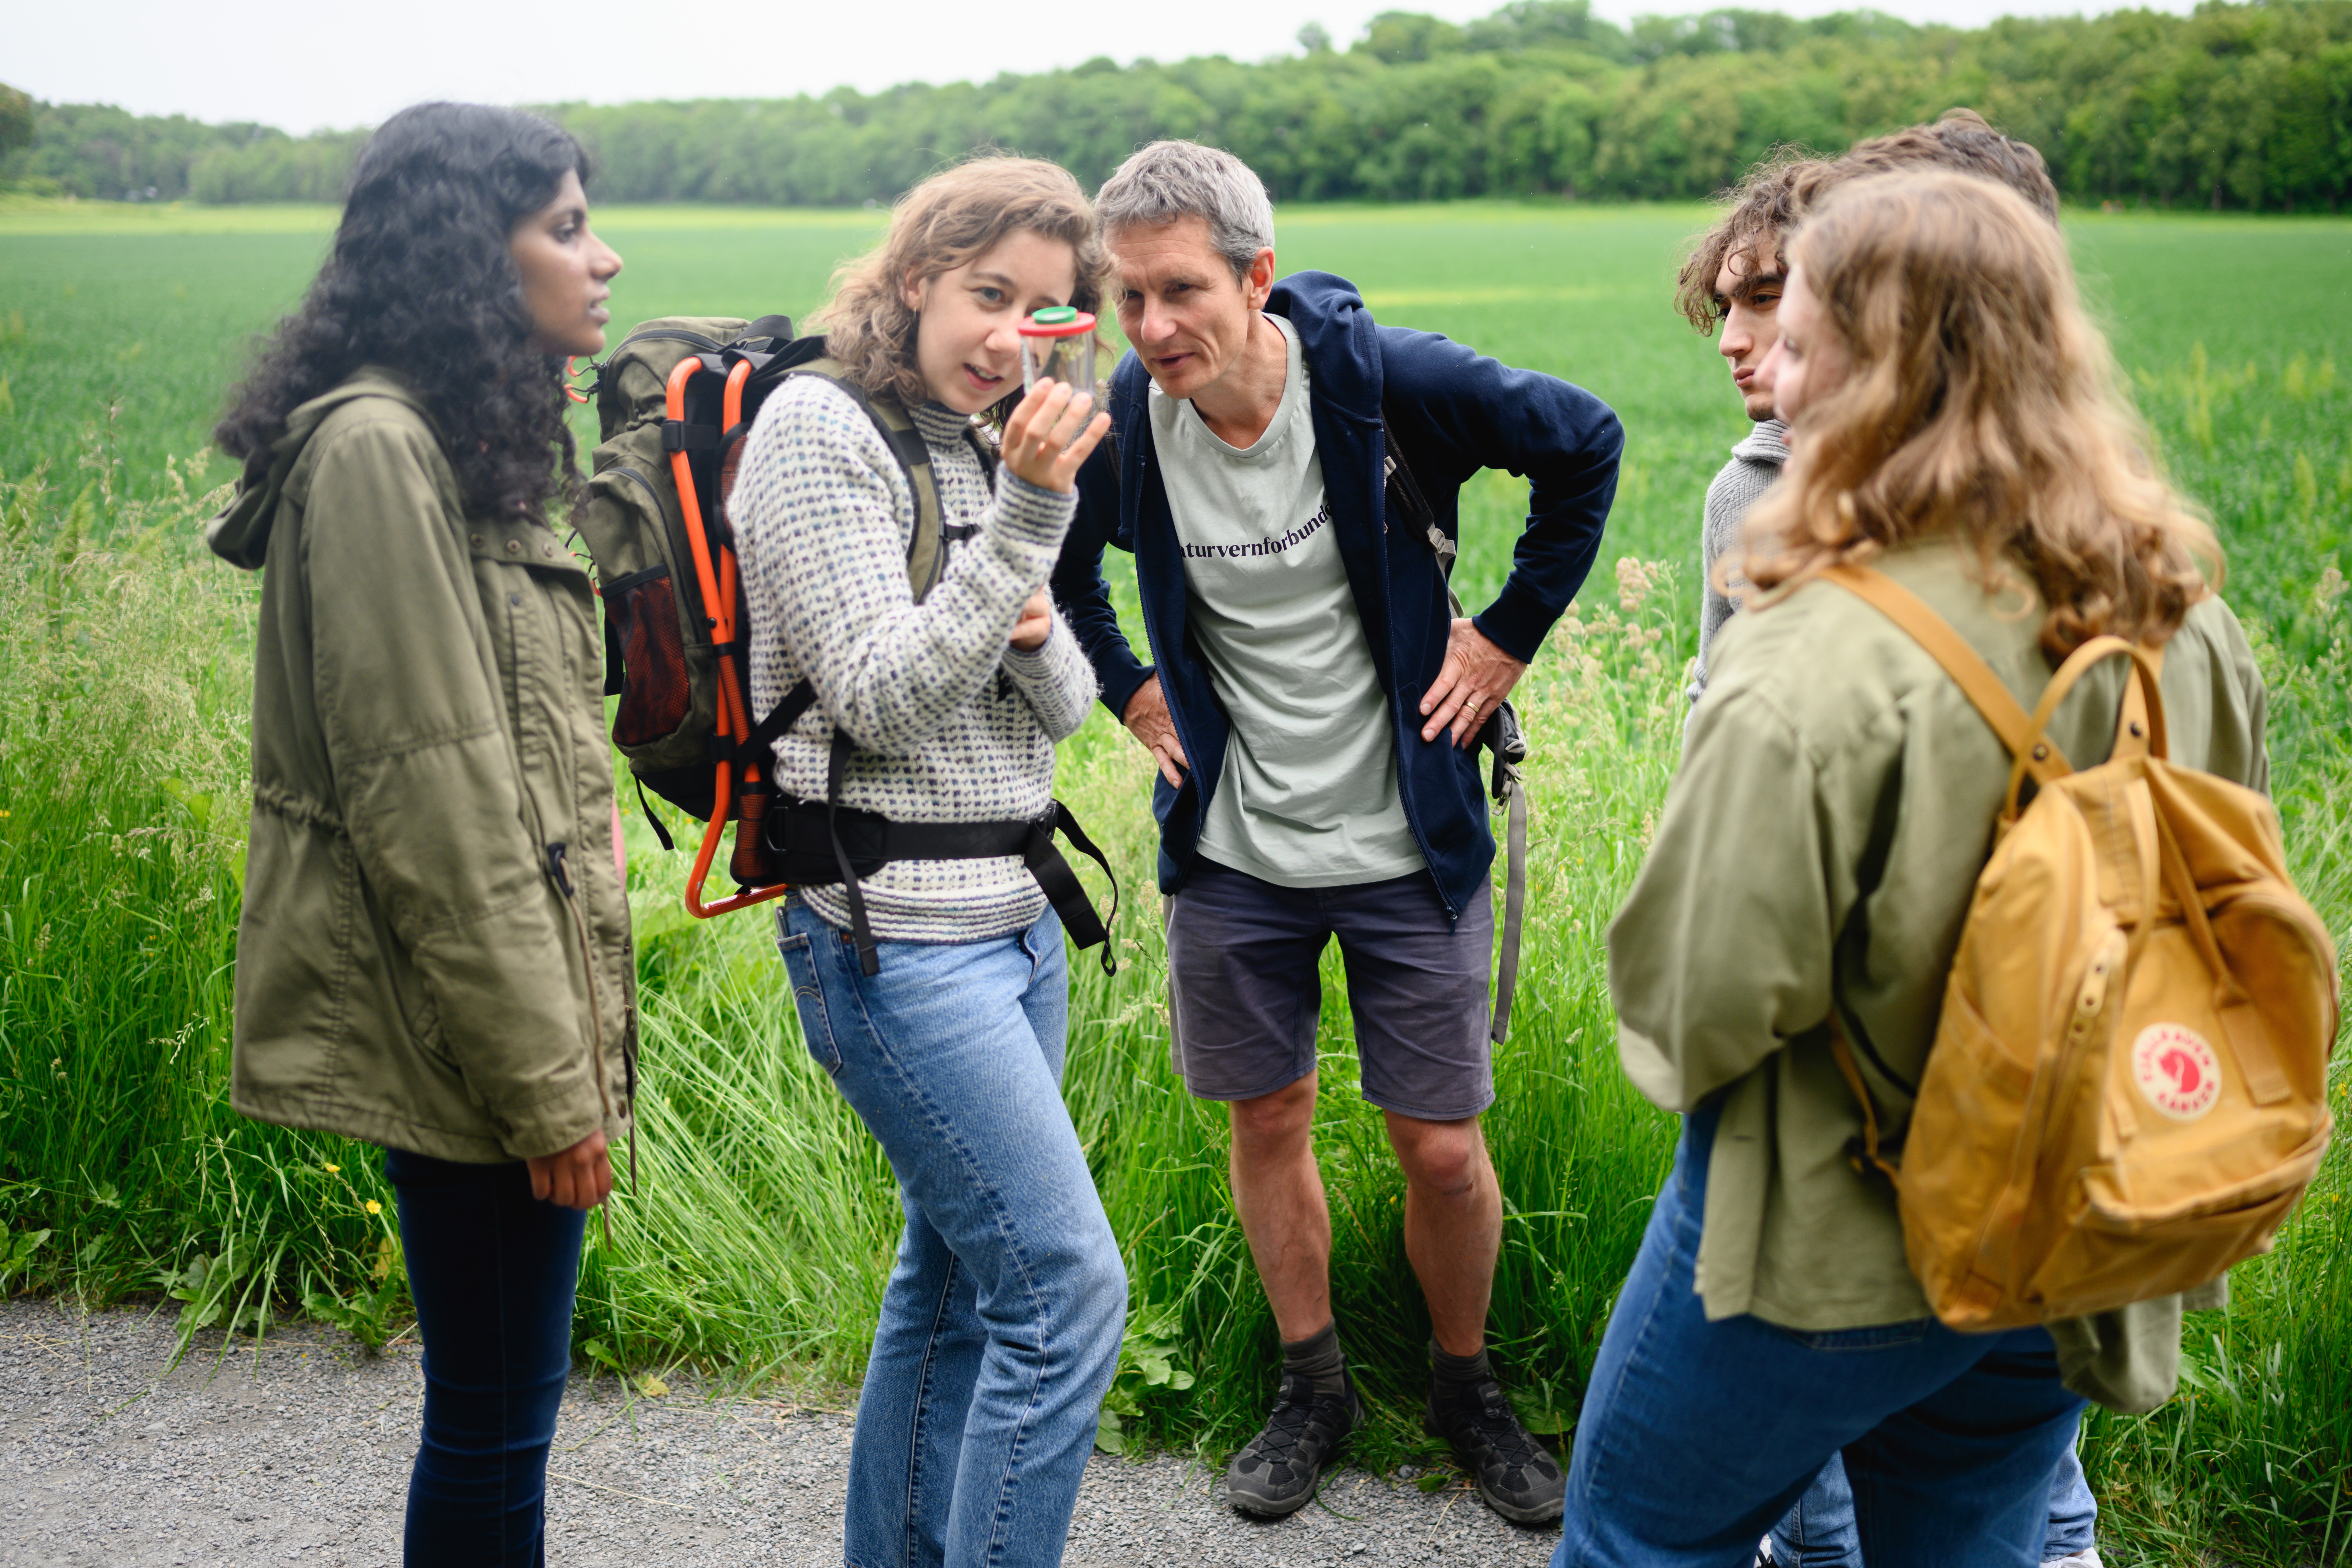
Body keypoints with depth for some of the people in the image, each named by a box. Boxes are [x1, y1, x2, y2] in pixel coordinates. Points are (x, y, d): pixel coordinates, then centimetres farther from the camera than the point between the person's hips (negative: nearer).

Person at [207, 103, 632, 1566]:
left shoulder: (468, 443, 15)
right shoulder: (377, 447, -16)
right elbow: (428, 799, -21)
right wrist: (543, 1078, -18)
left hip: (508, 1002, 10)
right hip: (468, 1025, -10)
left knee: (501, 1401, 18)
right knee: (497, 1415, 1)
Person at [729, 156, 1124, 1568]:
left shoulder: (984, 446, 13)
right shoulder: (818, 424, -10)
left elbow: (1064, 710, 13)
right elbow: (881, 700, -18)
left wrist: (1033, 635, -9)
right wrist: (1027, 520, -23)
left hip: (1017, 922, 8)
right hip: (899, 937, -8)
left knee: (960, 1279, 16)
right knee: (1068, 1292, -9)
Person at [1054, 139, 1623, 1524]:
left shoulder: (1384, 378, -18)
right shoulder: (1119, 422, -10)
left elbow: (1588, 442, -3)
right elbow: (1053, 562, 14)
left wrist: (1513, 632, -3)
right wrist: (1127, 686, 6)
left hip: (1406, 839, -2)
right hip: (1233, 849, 2)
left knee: (1442, 1148, 4)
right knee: (1268, 1123, 13)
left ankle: (1469, 1384, 31)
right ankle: (1314, 1386, 35)